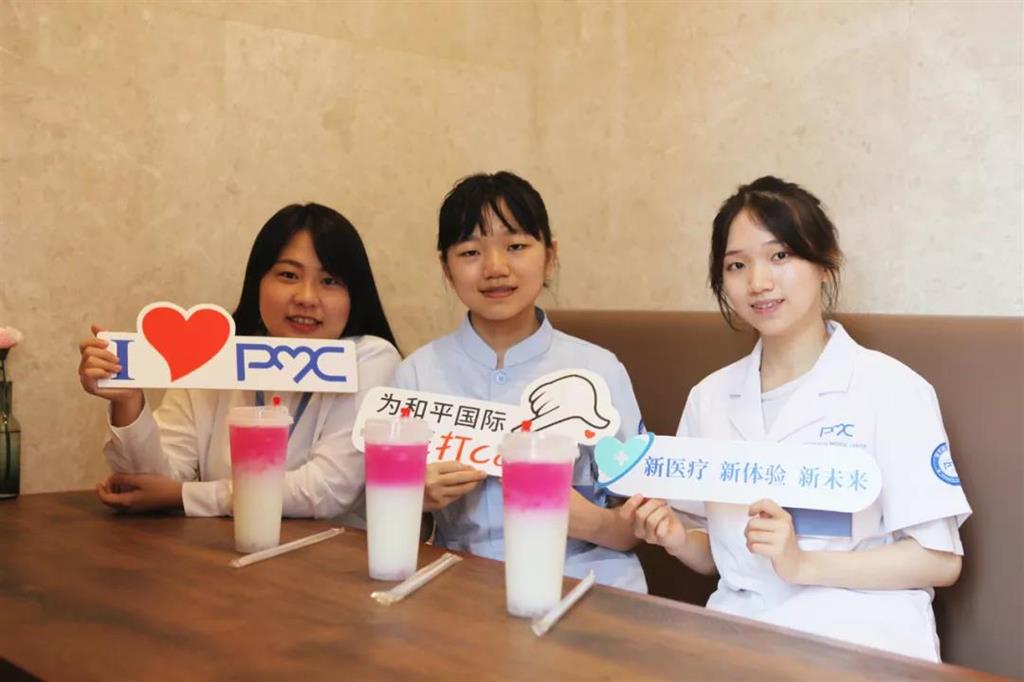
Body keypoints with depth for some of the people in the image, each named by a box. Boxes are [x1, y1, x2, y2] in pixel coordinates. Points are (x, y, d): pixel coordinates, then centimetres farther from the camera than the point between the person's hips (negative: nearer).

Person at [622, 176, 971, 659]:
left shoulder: (890, 388, -5)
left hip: (862, 637, -3)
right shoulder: (708, 397, 10)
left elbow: (940, 560, -4)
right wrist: (678, 539, -5)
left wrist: (804, 564, -16)